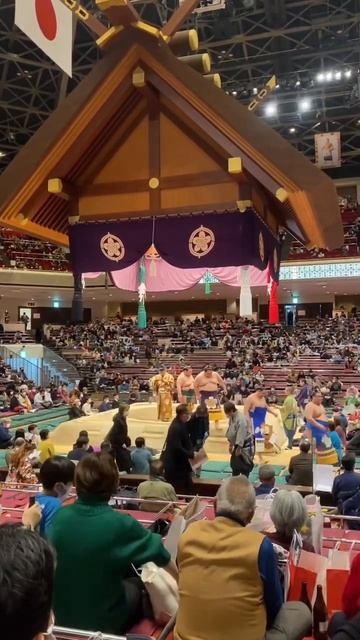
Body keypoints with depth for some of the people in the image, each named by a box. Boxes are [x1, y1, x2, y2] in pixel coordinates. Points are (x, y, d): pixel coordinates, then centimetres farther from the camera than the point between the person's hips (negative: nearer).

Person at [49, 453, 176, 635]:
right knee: (137, 585, 24)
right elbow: (159, 553, -12)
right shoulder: (121, 524, -26)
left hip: (60, 615, 4)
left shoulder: (60, 516, -14)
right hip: (102, 621, -4)